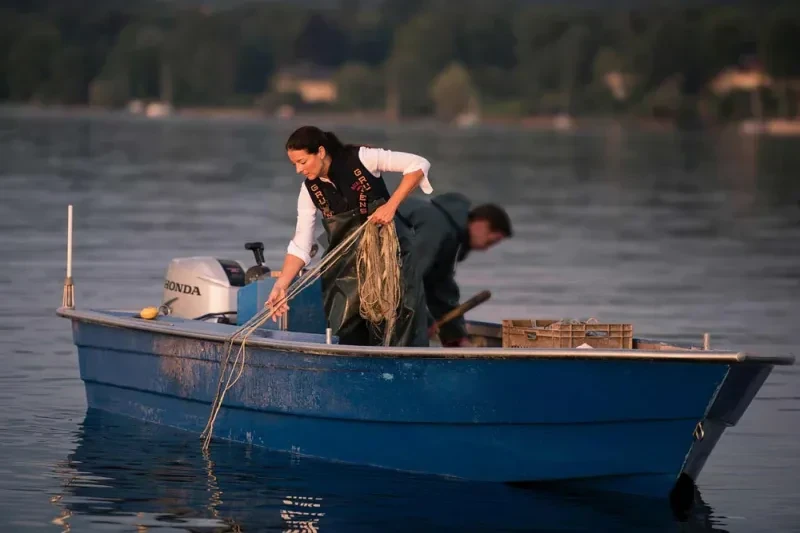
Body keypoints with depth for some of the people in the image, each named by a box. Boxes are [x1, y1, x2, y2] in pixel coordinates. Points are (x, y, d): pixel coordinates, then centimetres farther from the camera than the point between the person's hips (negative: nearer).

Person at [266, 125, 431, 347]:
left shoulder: (361, 159, -13)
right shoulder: (310, 191, 0)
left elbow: (419, 165, -14)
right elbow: (300, 245, -1)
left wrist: (391, 205, -22)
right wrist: (281, 285, -12)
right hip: (346, 267, 4)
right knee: (348, 337, -1)